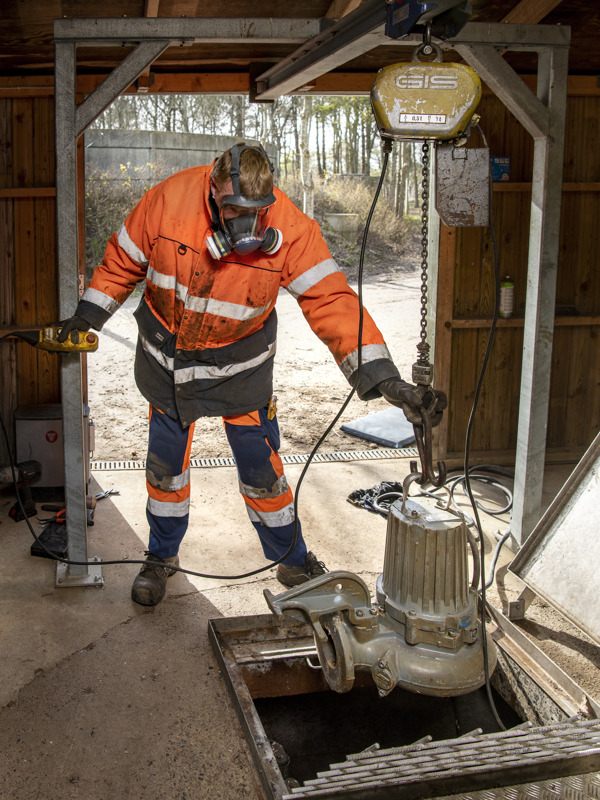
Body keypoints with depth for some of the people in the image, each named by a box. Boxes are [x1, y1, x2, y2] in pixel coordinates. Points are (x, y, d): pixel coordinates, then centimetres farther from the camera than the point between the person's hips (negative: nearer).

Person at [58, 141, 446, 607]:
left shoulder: (290, 229, -26)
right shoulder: (168, 201, -23)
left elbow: (332, 301, -29)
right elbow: (124, 259, -6)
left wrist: (382, 376, -38)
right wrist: (89, 313, 1)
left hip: (239, 366, -1)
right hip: (167, 358, 2)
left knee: (261, 470, 5)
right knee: (165, 464, 14)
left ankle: (294, 562, 28)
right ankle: (162, 557, 38)